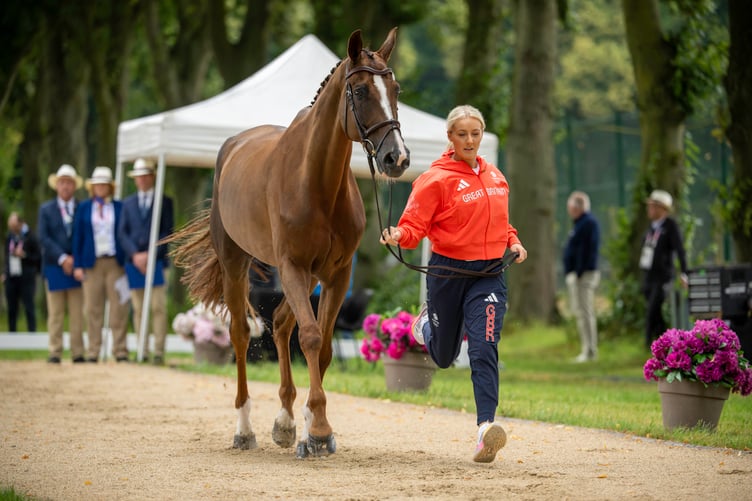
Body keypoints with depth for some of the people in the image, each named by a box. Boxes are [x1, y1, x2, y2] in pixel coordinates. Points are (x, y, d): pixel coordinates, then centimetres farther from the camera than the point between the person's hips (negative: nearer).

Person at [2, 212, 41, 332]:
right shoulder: (9, 237, 11)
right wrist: (5, 273, 10)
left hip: (26, 278, -5)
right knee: (12, 309, 6)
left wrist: (24, 256, -18)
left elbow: (38, 258, -4)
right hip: (11, 277, 5)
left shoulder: (30, 237, -5)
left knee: (29, 308, -6)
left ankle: (32, 332, -4)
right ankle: (12, 332, 10)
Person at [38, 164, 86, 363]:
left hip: (77, 266, 0)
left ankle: (78, 353, 2)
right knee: (55, 313, 1)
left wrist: (75, 260, -8)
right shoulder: (46, 209, 9)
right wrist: (62, 258, -10)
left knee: (78, 313, -1)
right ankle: (55, 353, 3)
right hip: (54, 266, 0)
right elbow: (43, 238, 0)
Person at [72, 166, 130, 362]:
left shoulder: (120, 207, 8)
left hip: (116, 263, -1)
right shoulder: (83, 208, 10)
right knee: (93, 309, 1)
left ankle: (120, 351, 0)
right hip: (92, 263, 1)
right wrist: (77, 265, 1)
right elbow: (77, 237, 9)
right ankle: (93, 352, 4)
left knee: (119, 308, -3)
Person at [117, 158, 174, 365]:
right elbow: (122, 233, 9)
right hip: (133, 262, 3)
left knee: (158, 308, -8)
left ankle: (159, 351, -9)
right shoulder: (128, 203, 17)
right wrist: (135, 255, -6)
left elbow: (167, 232, 0)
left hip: (156, 261, -3)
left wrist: (151, 255, -11)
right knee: (138, 309, 2)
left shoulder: (165, 202, 7)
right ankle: (142, 352, 3)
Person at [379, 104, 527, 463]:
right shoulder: (436, 179, -7)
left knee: (484, 348, -17)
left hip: (488, 272, 2)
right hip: (448, 270, -2)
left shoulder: (495, 176, 11)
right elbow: (415, 224, -12)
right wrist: (398, 236, -33)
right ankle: (426, 323, 51)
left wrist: (513, 242, 10)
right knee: (444, 356, 15)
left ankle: (486, 427, -23)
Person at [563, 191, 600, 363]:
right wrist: (570, 273, 17)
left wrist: (579, 272, -23)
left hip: (584, 274, -11)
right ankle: (588, 350, 16)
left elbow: (588, 250, -21)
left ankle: (590, 350, -9)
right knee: (579, 311, 12)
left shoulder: (588, 223, -13)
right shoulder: (579, 223, 19)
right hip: (575, 274, 11)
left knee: (585, 311, -10)